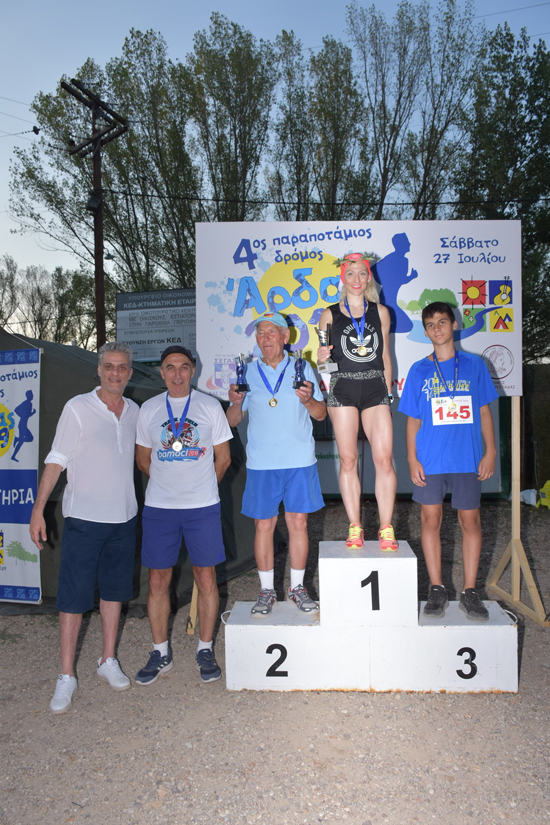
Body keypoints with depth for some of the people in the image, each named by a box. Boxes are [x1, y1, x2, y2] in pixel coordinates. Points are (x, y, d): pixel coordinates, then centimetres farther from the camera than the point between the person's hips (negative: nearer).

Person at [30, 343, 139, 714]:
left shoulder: (134, 411, 6)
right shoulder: (78, 408, -8)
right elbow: (56, 460, -7)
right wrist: (38, 508, -11)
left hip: (124, 517, 5)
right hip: (84, 517, -4)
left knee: (114, 590, 14)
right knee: (74, 596, 1)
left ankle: (108, 660, 29)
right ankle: (66, 676, 15)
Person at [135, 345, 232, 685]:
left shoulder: (209, 406, 2)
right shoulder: (149, 409, 6)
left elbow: (223, 458, 7)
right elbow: (143, 459, 15)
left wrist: (201, 488, 10)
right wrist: (167, 485, 12)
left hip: (203, 506, -1)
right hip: (158, 507, 2)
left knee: (206, 579, 4)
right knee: (158, 581, 7)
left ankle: (206, 650, 21)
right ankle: (161, 654, 23)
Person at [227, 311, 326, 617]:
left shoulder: (302, 369, 5)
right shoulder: (248, 373, 7)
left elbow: (321, 413, 5)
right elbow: (233, 421, 8)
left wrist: (307, 399, -15)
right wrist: (236, 403, -13)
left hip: (299, 460, 0)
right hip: (261, 463, 1)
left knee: (298, 522, 5)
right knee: (264, 524, 4)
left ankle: (298, 587, 20)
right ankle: (267, 590, 18)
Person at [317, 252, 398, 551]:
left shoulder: (381, 312, 12)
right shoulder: (330, 314, 7)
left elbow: (385, 355, 15)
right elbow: (323, 356, 11)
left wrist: (387, 392, 11)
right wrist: (321, 357, -12)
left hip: (375, 388, 1)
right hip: (343, 387, -1)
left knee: (384, 459, -8)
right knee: (348, 460, 1)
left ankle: (386, 529, 1)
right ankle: (354, 528, 9)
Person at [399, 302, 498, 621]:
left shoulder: (474, 365, 7)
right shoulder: (419, 371, 6)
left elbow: (484, 411, 8)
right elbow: (413, 420, 6)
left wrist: (491, 451, 1)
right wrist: (412, 459, -1)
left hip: (467, 458, 0)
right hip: (430, 459, 0)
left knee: (470, 520, 3)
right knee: (431, 519, 3)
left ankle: (470, 591, 15)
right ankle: (437, 589, 16)